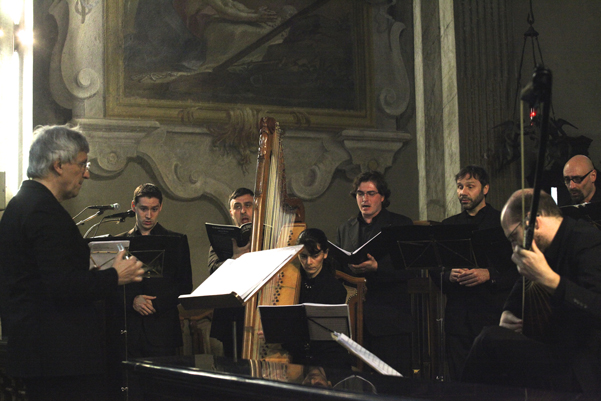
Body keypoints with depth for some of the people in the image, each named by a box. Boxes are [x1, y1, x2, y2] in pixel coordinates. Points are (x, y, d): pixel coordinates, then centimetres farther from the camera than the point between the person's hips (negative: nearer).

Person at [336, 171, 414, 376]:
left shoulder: (401, 224, 5)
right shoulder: (345, 229, 18)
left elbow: (410, 269, -5)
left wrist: (376, 268, -20)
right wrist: (349, 269, -5)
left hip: (389, 319, -3)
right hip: (353, 318, 3)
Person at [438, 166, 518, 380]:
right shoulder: (448, 225, 15)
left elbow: (519, 270, -2)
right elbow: (435, 271, 15)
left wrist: (489, 275, -16)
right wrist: (449, 276, -6)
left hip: (494, 315, -3)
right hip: (457, 319, 3)